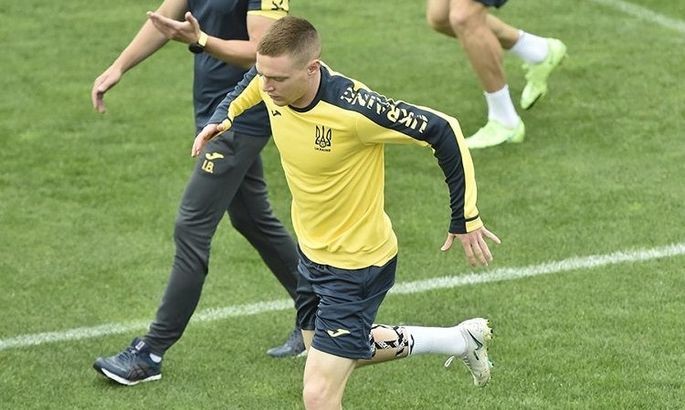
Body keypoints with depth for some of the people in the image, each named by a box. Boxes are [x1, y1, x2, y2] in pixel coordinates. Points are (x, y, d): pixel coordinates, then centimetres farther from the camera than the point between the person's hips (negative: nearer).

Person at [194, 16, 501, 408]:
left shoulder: (354, 109, -33)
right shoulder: (276, 83, -14)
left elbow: (444, 130, -24)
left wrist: (465, 218, -17)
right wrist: (225, 115, 0)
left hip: (358, 264, -8)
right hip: (313, 253, 8)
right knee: (331, 356, 28)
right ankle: (460, 339, 42)